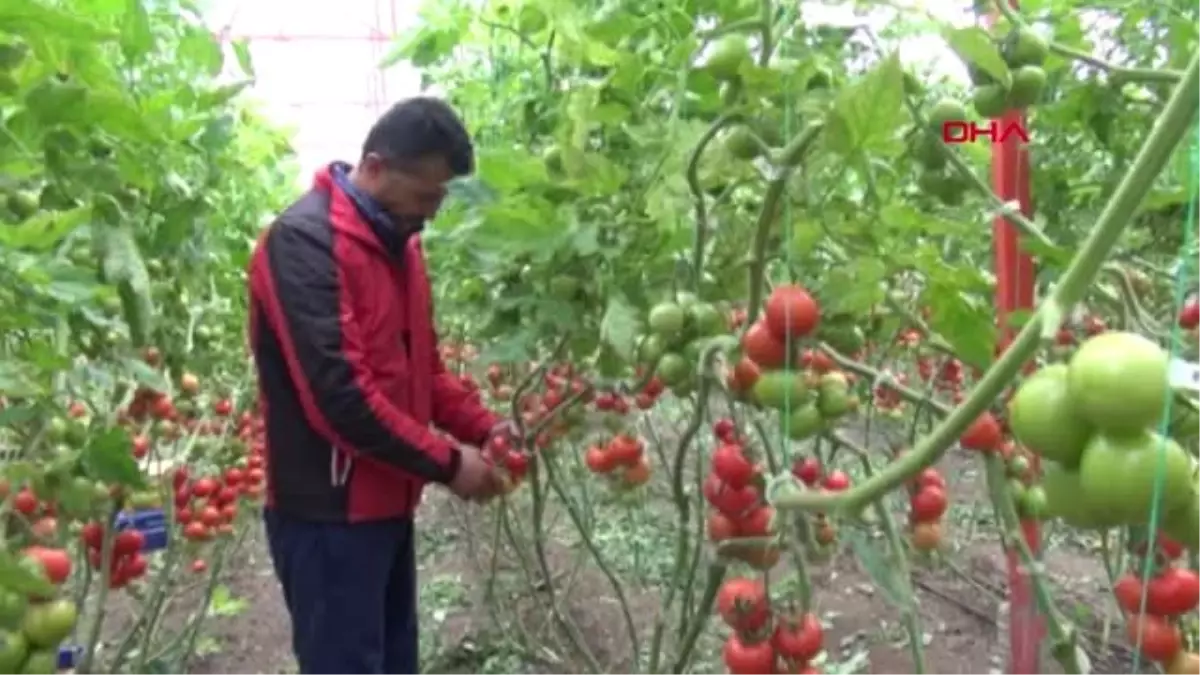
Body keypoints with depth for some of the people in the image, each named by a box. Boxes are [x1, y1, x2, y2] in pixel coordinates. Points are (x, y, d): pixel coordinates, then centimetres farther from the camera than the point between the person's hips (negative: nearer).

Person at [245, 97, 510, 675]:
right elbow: (339, 394, -26)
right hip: (330, 512, -9)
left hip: (386, 503, 9)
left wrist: (482, 426, 2)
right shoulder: (305, 241, -19)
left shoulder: (396, 240, 10)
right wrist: (447, 463, -18)